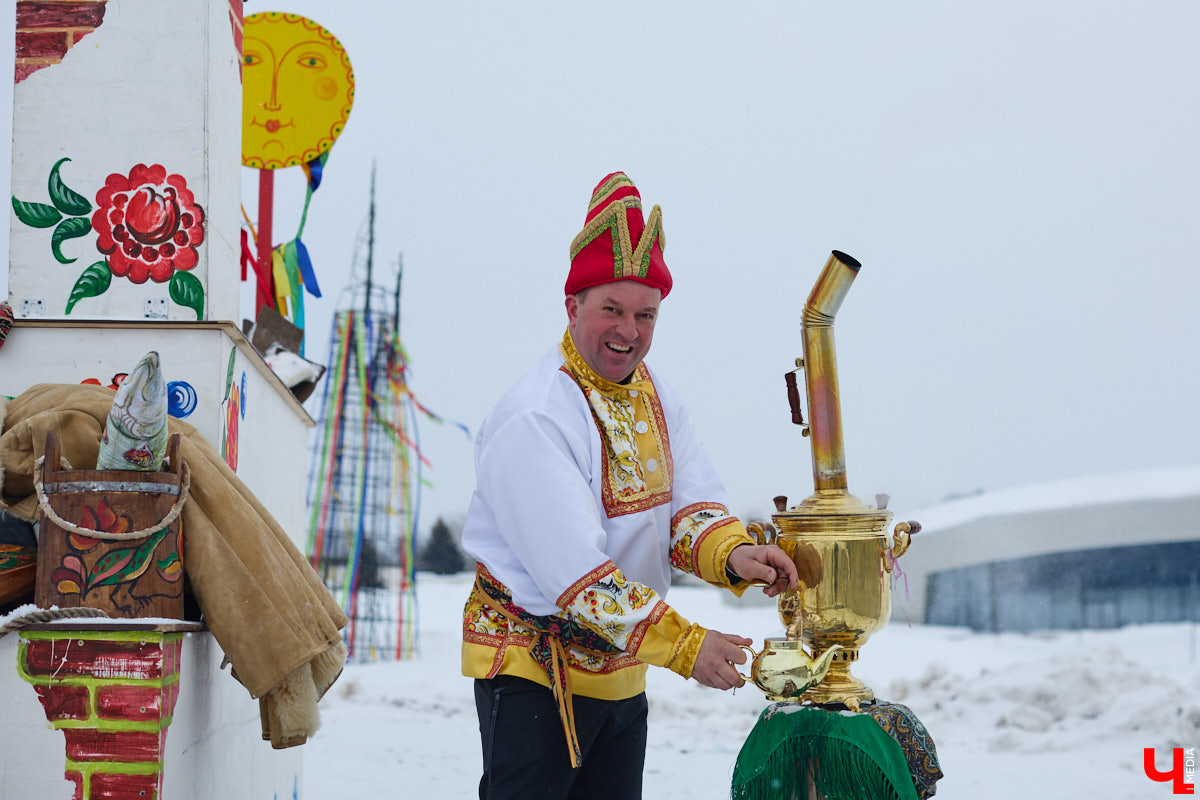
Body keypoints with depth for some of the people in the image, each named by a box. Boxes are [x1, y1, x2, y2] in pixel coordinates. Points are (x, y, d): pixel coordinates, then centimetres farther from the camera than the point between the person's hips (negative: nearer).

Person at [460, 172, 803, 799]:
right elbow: (572, 569, -27)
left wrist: (730, 554, -20)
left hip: (621, 671, 8)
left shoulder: (652, 394, 6)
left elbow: (691, 501, 3)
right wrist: (684, 647, -28)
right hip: (534, 669, -8)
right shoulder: (534, 419, -22)